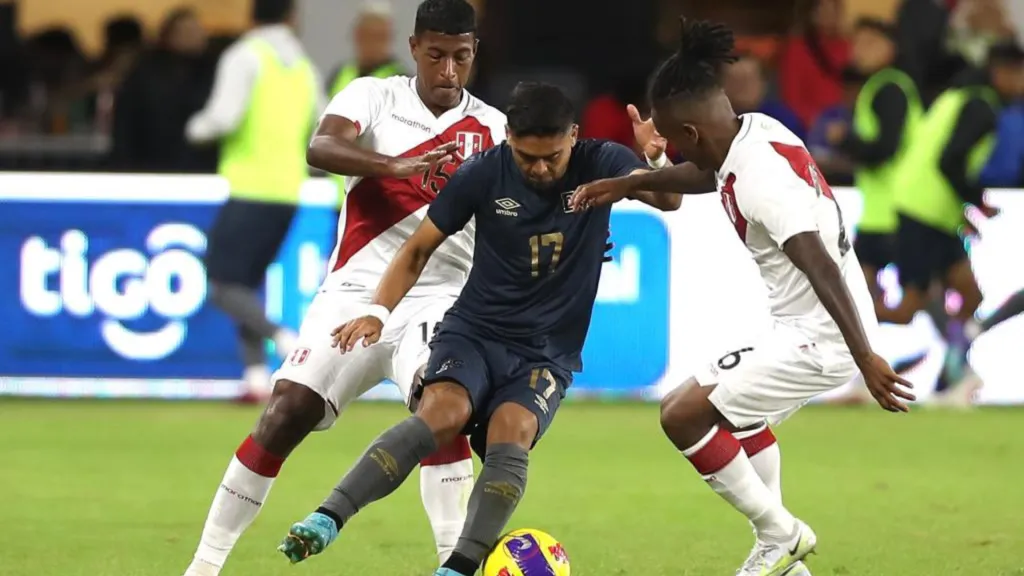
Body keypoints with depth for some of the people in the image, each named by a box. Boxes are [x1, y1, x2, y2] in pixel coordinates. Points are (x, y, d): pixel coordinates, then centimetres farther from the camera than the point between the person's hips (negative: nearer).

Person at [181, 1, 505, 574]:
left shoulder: (492, 130, 4)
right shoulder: (374, 97, 0)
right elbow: (322, 148, -21)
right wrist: (395, 166, -38)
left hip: (438, 300, 0)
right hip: (356, 291, 0)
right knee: (285, 416, -9)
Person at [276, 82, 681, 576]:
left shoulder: (600, 163, -6)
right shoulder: (483, 174, -6)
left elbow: (669, 200, -20)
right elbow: (419, 248, 2)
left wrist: (654, 169, -44)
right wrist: (378, 312, -12)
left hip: (547, 354, 1)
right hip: (474, 331, -1)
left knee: (511, 433, -29)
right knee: (443, 410, -30)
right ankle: (327, 520, -36)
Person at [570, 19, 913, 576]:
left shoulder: (761, 180, -25)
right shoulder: (755, 130, 3)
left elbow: (821, 266, -32)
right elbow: (700, 172, 26)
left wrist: (865, 358, -36)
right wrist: (629, 183, 17)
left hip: (817, 339, -10)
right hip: (807, 326, 10)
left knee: (683, 415, -10)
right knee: (737, 409, 31)